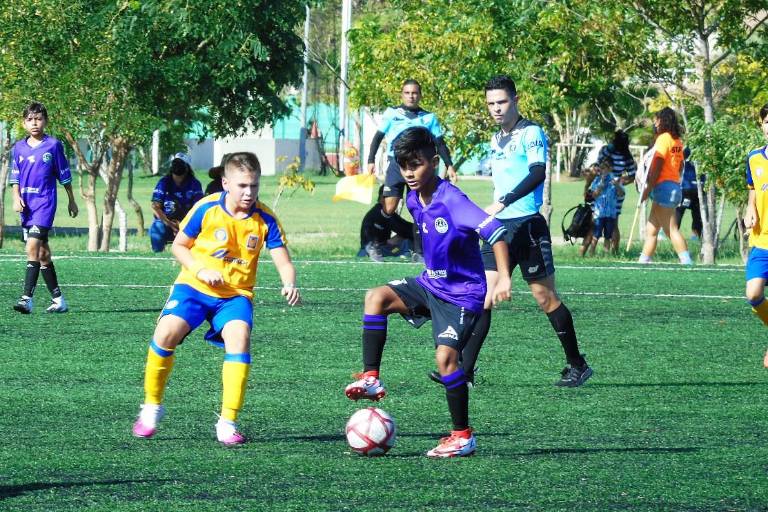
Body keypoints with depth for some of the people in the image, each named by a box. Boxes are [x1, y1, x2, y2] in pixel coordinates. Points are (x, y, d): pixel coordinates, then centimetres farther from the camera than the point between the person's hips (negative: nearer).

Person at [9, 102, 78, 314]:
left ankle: (27, 298, -23)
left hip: (45, 202, -5)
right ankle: (58, 299, 20)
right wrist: (16, 198, -5)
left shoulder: (53, 145, -2)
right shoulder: (19, 148, 8)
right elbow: (15, 177, 11)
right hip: (26, 205, 5)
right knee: (42, 252, 10)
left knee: (33, 247, -19)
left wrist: (71, 200, 11)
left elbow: (64, 175, 5)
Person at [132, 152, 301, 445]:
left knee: (239, 338, -27)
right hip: (194, 288, -1)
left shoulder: (265, 220, -7)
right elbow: (179, 246, 2)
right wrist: (201, 270, -15)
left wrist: (289, 285, -32)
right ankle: (152, 406, 1)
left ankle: (228, 423, -20)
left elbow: (283, 262, -9)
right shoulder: (206, 209, -9)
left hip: (235, 294, 1)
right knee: (166, 334, -23)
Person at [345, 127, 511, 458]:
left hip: (461, 293, -7)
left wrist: (504, 279, -39)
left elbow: (494, 231, -32)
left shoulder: (451, 201, -24)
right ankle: (371, 380, -12)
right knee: (377, 297, -14)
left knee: (445, 355, -16)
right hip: (430, 284, 7)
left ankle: (463, 436, -4)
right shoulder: (414, 201, 2)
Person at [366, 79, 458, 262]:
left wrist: (449, 165, 2)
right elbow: (378, 137, 9)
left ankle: (418, 252, 7)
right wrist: (371, 161, 0)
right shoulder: (391, 113, 6)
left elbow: (440, 143, 11)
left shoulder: (429, 118, 9)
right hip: (396, 164, -2)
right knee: (389, 208, -10)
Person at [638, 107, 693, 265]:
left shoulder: (663, 138, -11)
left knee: (672, 230, -11)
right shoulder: (677, 141, 14)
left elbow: (657, 166, -16)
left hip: (663, 187, -9)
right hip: (674, 186, 9)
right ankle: (644, 261, 15)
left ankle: (687, 262, -18)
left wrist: (648, 188, -15)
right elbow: (680, 166, 19)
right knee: (651, 230, 13)